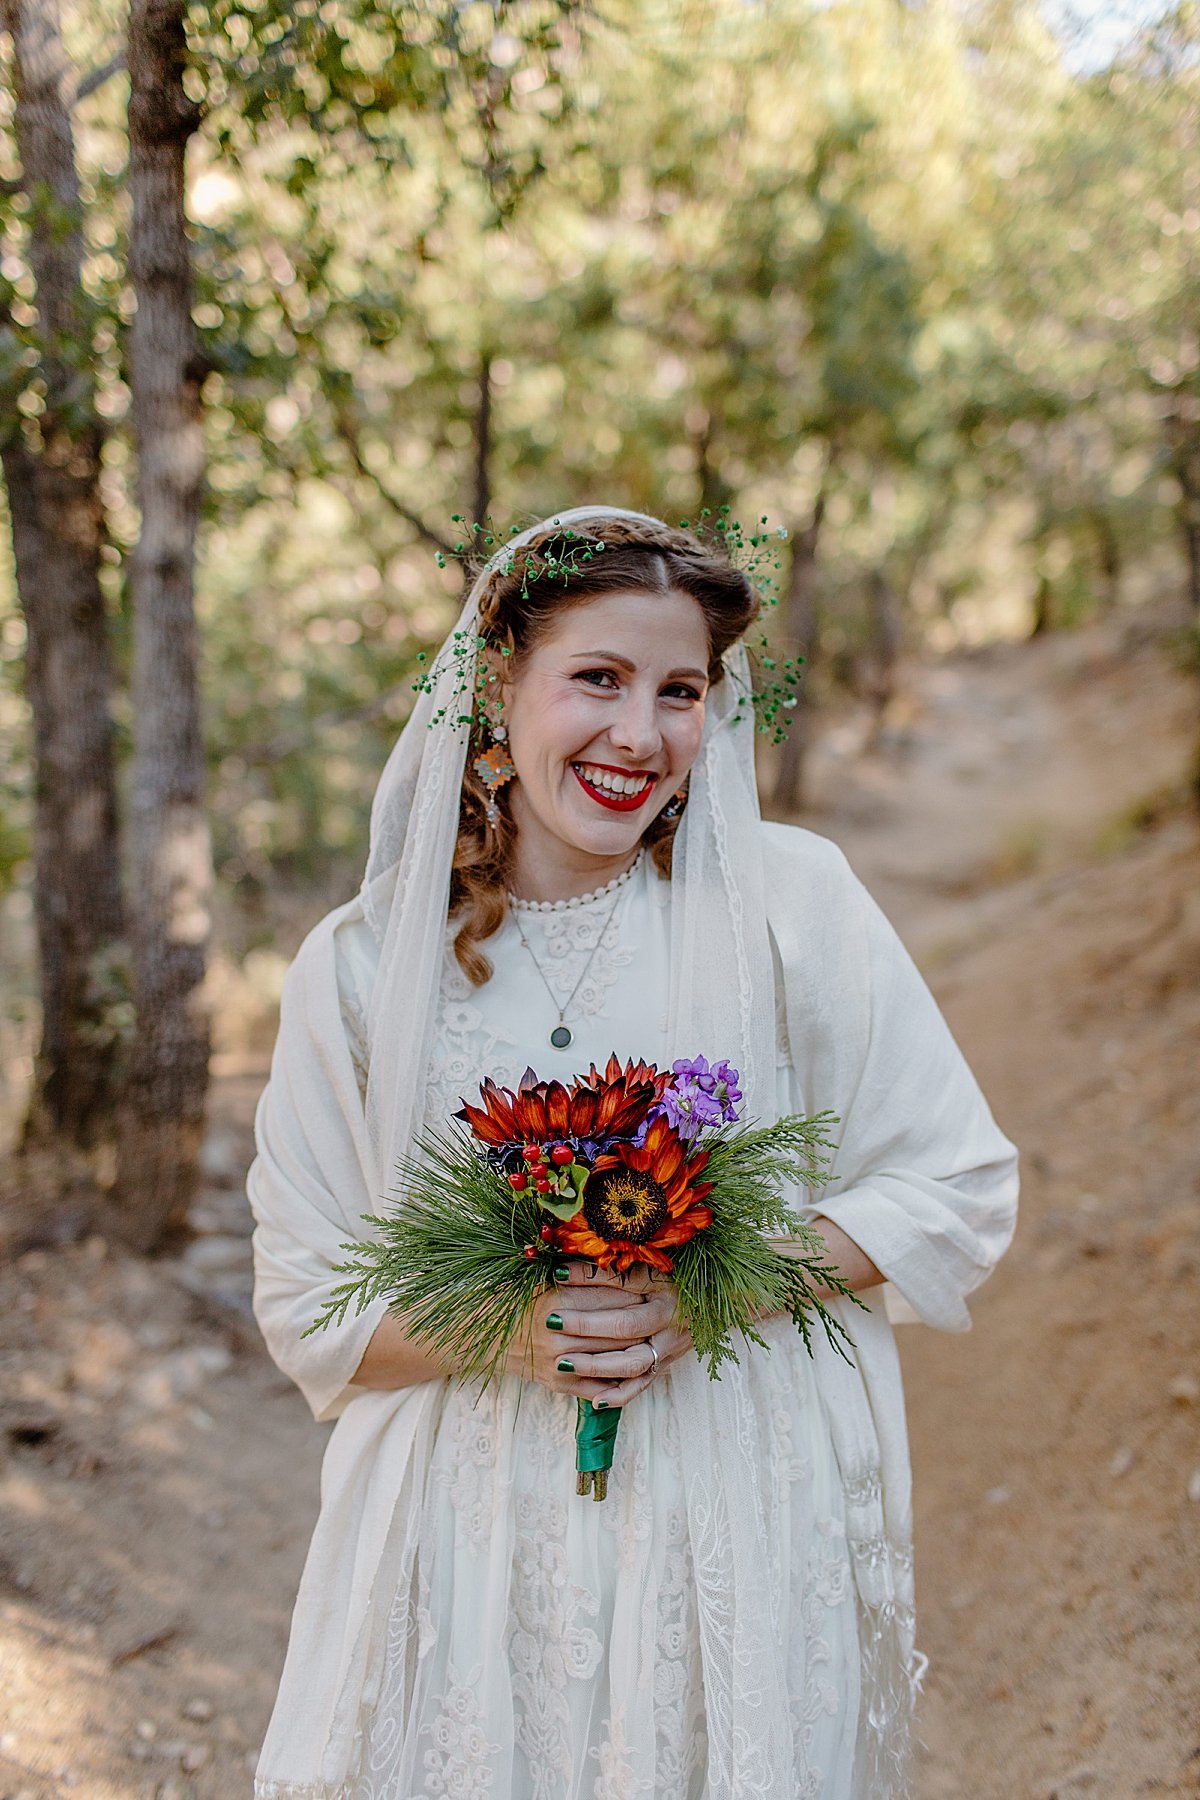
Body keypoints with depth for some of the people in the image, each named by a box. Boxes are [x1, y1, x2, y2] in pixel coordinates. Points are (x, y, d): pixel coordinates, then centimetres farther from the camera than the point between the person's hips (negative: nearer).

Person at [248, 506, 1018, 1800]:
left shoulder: (790, 897, -5)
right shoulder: (362, 965, -1)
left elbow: (956, 1190, -2)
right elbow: (306, 1304, 3)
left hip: (746, 1539, 0)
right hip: (472, 1538, 1)